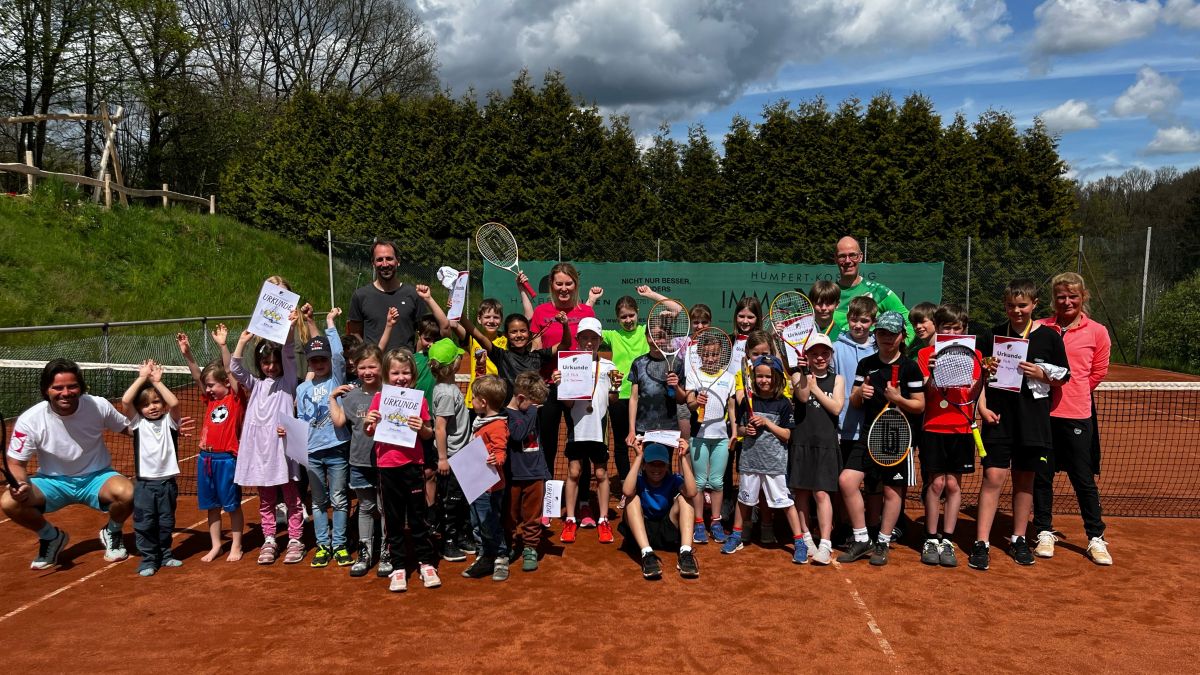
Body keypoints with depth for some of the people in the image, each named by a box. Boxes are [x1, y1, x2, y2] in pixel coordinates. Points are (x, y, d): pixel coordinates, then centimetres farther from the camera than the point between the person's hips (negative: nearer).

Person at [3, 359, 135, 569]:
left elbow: (127, 428, 0)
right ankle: (51, 537, 7)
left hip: (97, 478, -1)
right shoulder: (29, 420, -18)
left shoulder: (99, 406, -17)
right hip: (52, 482, 1)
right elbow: (17, 463, -7)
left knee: (127, 493, -33)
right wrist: (21, 484, -29)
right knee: (9, 502, -25)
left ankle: (112, 532, 5)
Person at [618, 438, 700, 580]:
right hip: (641, 532, -1)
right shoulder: (639, 480, -6)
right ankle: (647, 554, -40)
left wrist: (683, 457, -25)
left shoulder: (673, 480, -3)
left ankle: (685, 553, -33)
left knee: (683, 497, -17)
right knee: (633, 498, -24)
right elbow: (627, 491, -32)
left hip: (668, 532, 1)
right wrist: (638, 456, -27)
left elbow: (692, 492, -26)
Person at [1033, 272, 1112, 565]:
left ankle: (1096, 538, 19)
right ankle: (1045, 533, 22)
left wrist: (1073, 393, 5)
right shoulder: (1040, 328, 3)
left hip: (1077, 415, -1)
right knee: (1042, 475, 8)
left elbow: (1098, 373, 7)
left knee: (1084, 479, 5)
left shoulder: (1097, 332, 1)